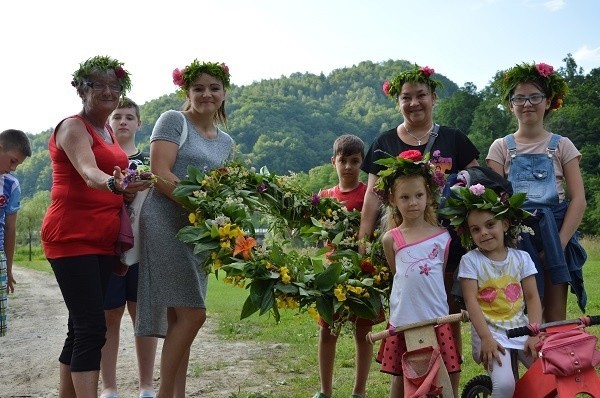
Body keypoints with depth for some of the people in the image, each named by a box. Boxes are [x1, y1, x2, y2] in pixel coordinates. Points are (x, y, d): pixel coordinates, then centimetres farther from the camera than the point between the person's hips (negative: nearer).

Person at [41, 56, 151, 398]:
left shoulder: (109, 133, 17)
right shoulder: (72, 127, -8)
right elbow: (88, 174, -27)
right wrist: (115, 184, -48)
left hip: (104, 240, 8)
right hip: (72, 237, -8)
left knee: (81, 327, 10)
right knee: (92, 327, -13)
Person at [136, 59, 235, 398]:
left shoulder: (226, 142, 17)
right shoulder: (173, 121, -3)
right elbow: (160, 174, -14)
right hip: (166, 223, -7)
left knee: (180, 318, 10)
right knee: (193, 314, -12)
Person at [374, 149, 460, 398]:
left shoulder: (443, 237, 3)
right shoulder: (391, 239, -1)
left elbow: (443, 277, 11)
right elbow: (397, 274, 10)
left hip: (438, 321, 1)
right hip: (403, 322, -1)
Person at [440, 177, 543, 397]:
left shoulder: (521, 258, 5)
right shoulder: (470, 260, -3)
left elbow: (532, 298, 2)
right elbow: (471, 301, -10)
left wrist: (535, 334, -10)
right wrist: (486, 338, -18)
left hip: (520, 329, 4)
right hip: (490, 331, -3)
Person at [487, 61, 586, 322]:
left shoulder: (561, 146, 6)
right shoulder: (501, 147, 7)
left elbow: (578, 200, -1)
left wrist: (559, 242, -12)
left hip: (553, 234, 0)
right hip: (516, 237, 0)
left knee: (555, 319, 1)